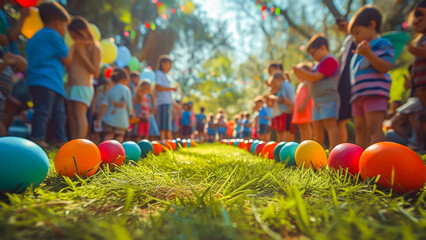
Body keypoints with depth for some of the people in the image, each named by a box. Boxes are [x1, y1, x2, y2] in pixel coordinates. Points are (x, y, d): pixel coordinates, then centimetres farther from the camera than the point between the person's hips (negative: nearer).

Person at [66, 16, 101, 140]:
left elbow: (96, 72, -9)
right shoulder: (76, 47, 20)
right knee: (71, 115, 6)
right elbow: (69, 67, 22)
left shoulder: (94, 47, -1)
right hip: (71, 86, 8)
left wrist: (82, 55, -10)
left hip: (83, 86, -8)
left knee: (80, 113, -16)